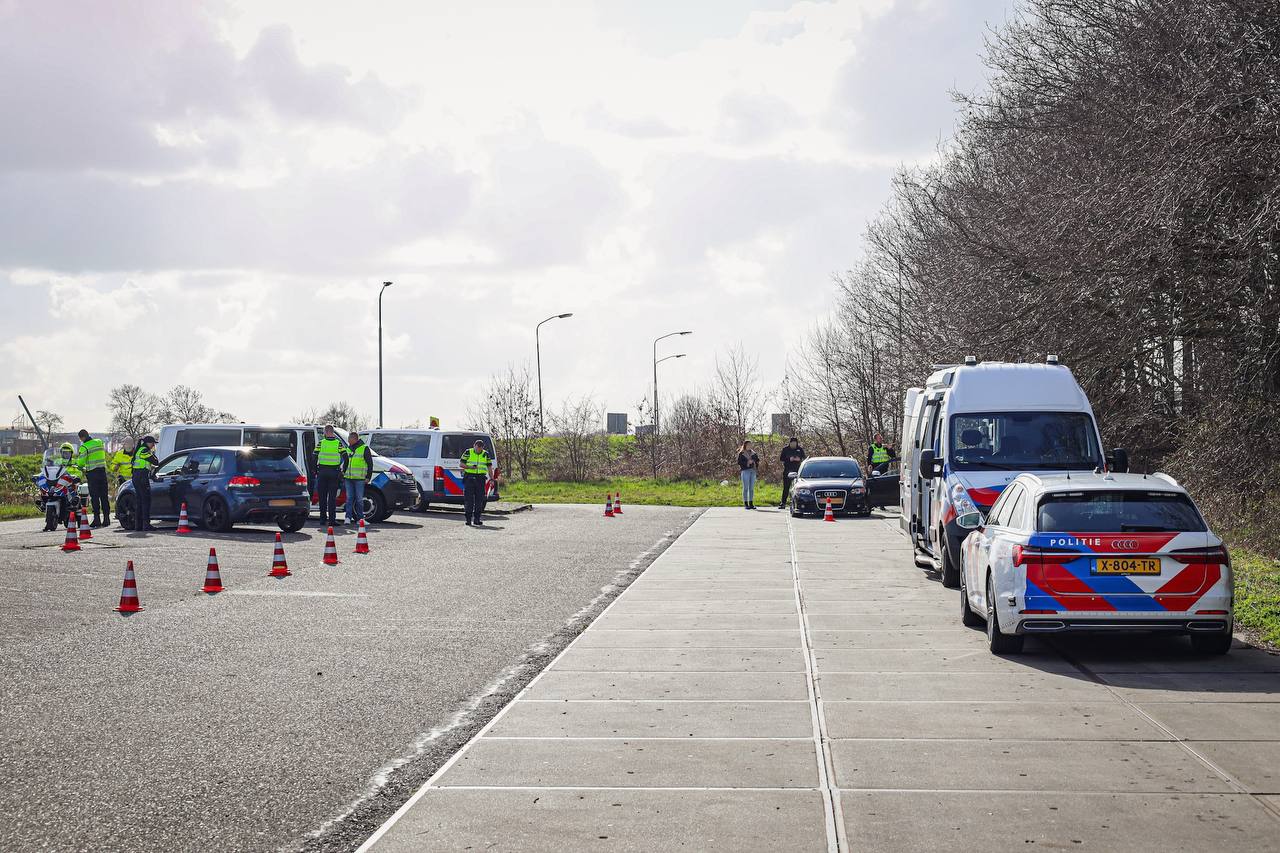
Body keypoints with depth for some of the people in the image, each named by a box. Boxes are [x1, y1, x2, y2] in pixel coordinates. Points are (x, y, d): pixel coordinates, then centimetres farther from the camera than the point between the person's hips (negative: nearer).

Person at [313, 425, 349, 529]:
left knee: (322, 497, 8)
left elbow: (314, 458, -2)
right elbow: (345, 458, -5)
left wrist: (315, 471, 7)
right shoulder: (338, 443, -1)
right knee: (332, 497, 2)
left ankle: (323, 520, 9)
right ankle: (332, 520, -4)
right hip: (334, 472, 0)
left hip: (322, 472, 0)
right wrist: (343, 470, 5)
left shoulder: (320, 443, -1)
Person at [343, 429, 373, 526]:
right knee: (349, 498, 3)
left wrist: (368, 476, -7)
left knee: (359, 499, -1)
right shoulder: (348, 449, 16)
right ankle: (348, 517, 3)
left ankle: (359, 518, 5)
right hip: (348, 478, 5)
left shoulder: (364, 449, -2)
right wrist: (343, 474, 20)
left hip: (359, 478, -5)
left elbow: (370, 463, -1)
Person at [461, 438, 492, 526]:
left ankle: (477, 519, 8)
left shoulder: (486, 454, 9)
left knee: (479, 499, 2)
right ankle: (468, 519, 0)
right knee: (468, 499, -5)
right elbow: (462, 464, 1)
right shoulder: (468, 452, 2)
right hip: (469, 478, -2)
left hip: (480, 479, 2)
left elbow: (489, 467, 11)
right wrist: (470, 467, -16)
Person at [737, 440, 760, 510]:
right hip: (745, 471, -5)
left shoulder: (753, 453, 16)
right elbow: (739, 462, -7)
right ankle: (745, 504, -2)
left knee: (752, 488, 6)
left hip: (752, 471, 5)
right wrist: (747, 462, -16)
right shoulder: (741, 454, 1)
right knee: (745, 488, -4)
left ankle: (751, 503, 10)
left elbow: (757, 460, 17)